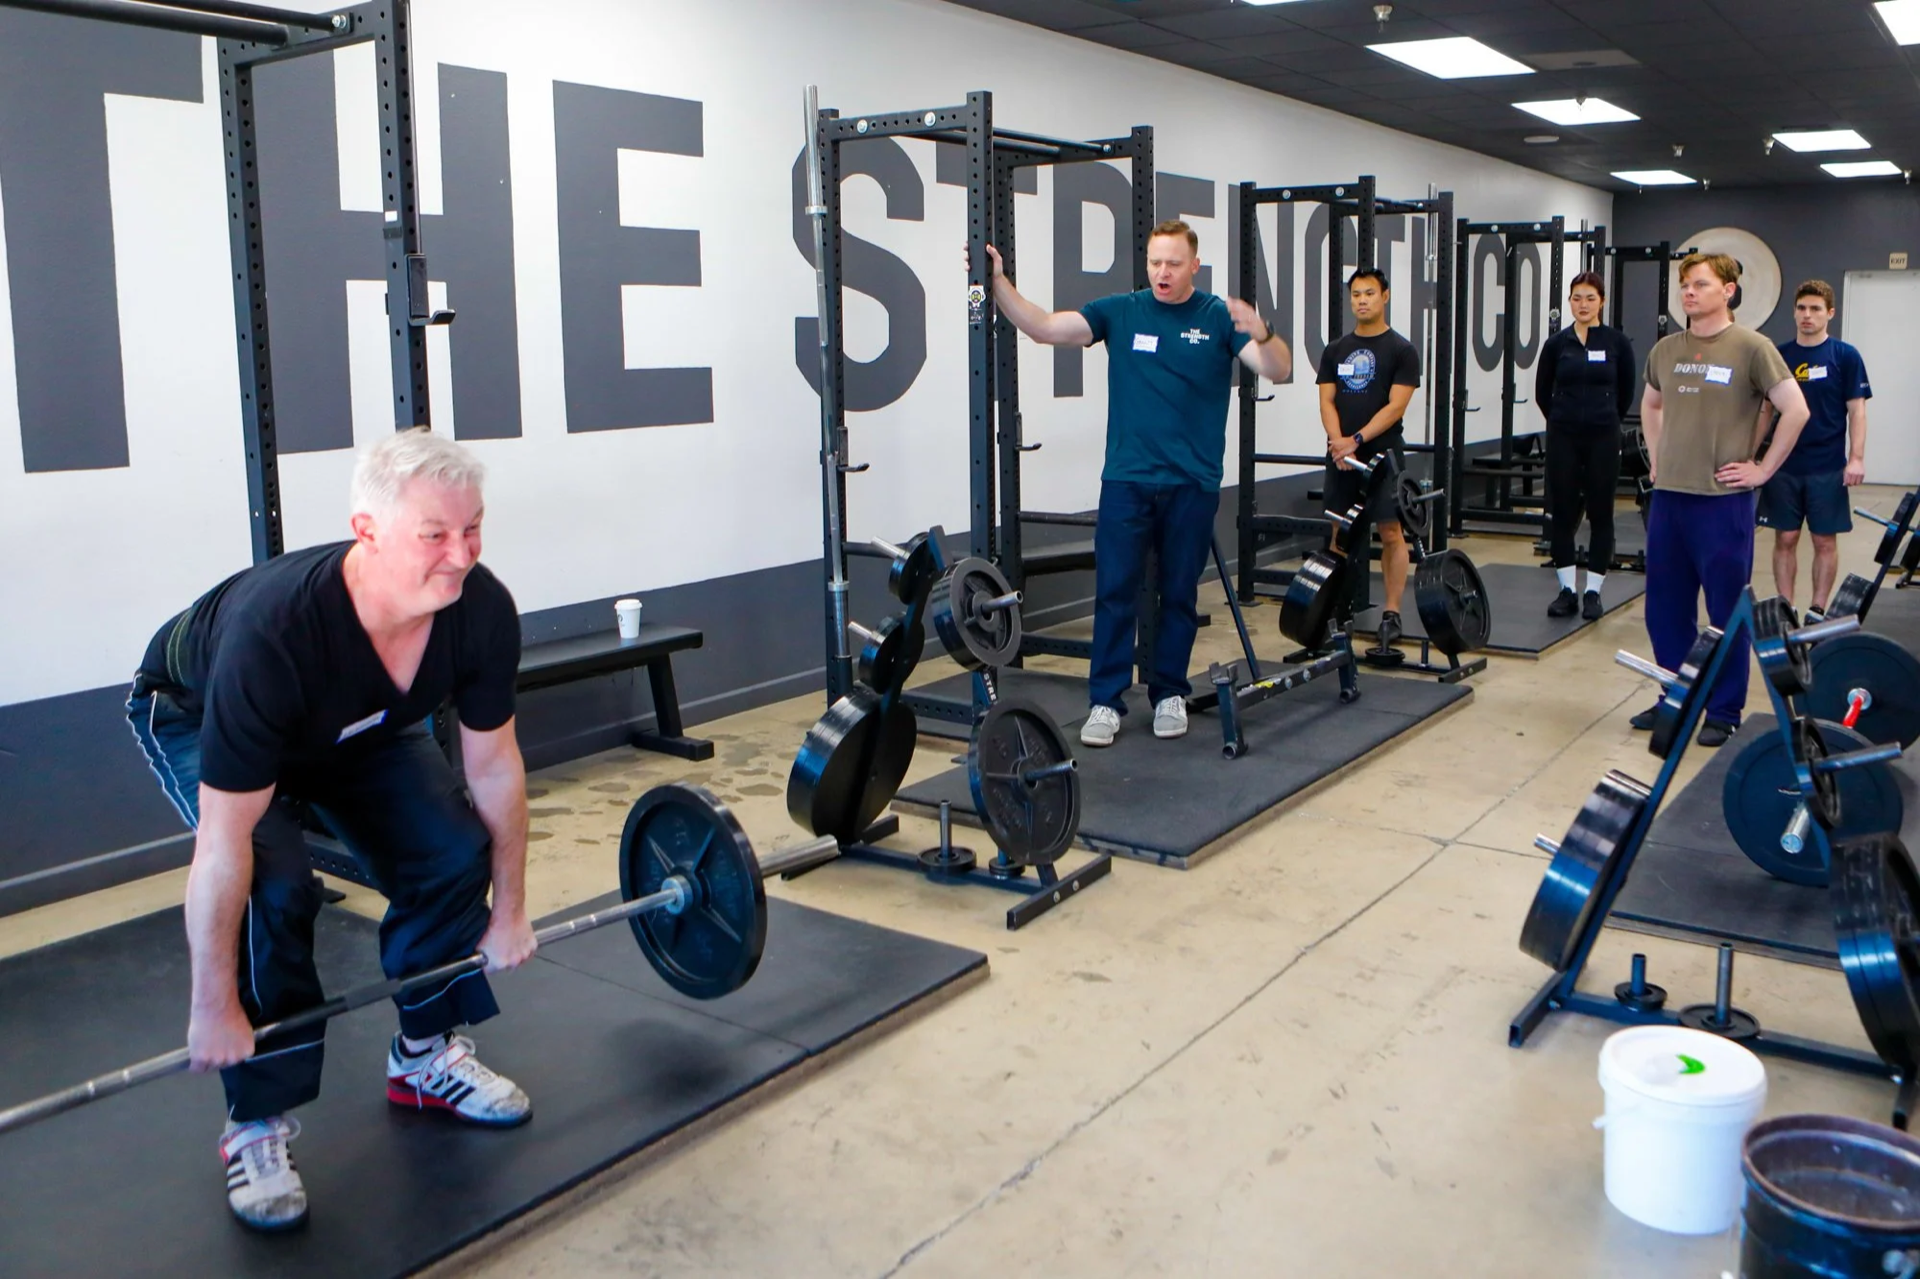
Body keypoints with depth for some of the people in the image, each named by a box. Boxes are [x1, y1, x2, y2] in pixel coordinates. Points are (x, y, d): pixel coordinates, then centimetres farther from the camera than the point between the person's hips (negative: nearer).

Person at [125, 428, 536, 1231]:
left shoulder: (482, 612, -30)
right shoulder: (274, 633, -44)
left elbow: (494, 764, -13)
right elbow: (225, 844, -36)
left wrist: (510, 910, -5)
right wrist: (214, 1007, -28)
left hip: (354, 723, 5)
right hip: (193, 714, -5)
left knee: (454, 850, -9)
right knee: (274, 889, -24)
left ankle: (426, 1056, 12)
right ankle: (256, 1126, -5)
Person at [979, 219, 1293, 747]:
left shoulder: (1219, 317, 1)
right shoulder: (1121, 312, 4)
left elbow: (1280, 370, -9)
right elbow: (1044, 327, -3)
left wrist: (1261, 332, -30)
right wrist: (999, 283, -16)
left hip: (1193, 485, 0)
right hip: (1126, 480, 0)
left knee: (1179, 595, 8)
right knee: (1115, 591, -1)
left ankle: (1169, 694, 21)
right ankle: (1106, 700, 6)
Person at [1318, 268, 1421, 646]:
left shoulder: (1401, 350, -3)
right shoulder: (1335, 350, 10)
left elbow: (1396, 406, -11)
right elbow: (1327, 401, 4)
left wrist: (1357, 439, -20)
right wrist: (1338, 441, -14)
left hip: (1382, 454, -4)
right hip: (1340, 456, 4)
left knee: (1390, 533, -5)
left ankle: (1391, 614, 0)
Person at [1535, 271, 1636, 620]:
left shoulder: (1617, 342, -1)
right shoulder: (1557, 343, 2)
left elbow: (1626, 392, 8)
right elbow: (1542, 392, 12)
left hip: (1603, 438, -1)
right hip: (1563, 437, 1)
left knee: (1600, 513, 3)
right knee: (1562, 513, 3)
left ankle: (1593, 592, 11)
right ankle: (1567, 591, 12)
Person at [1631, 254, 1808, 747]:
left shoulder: (1750, 347, -7)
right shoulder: (1666, 349, 9)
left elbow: (1796, 410, -9)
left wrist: (1763, 469, -9)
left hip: (1722, 500, -5)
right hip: (1668, 497, 5)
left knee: (1727, 612, 3)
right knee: (1665, 606, 12)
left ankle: (1724, 713, 14)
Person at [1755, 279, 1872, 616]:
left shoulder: (1845, 356, -2)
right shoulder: (1779, 355, 5)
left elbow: (1856, 410, -3)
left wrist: (1856, 458, -12)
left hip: (1828, 468, -2)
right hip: (1784, 466, 2)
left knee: (1825, 540, 4)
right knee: (1785, 538, 5)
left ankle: (1818, 610, 14)